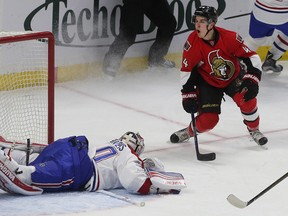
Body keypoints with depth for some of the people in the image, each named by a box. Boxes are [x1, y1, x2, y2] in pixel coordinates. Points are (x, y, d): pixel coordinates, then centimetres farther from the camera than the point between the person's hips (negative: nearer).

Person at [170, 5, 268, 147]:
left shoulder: (229, 38, -25)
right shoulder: (193, 42, -21)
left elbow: (252, 58, -18)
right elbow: (187, 70, -11)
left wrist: (252, 81, -28)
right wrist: (188, 95, -13)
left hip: (233, 77, 0)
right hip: (208, 82, 0)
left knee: (246, 98, -28)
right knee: (208, 120, -12)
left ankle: (254, 130, -2)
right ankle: (189, 132, 21)